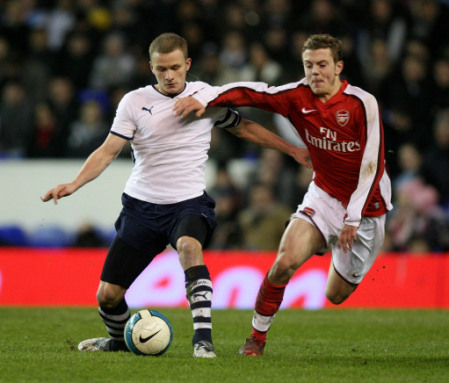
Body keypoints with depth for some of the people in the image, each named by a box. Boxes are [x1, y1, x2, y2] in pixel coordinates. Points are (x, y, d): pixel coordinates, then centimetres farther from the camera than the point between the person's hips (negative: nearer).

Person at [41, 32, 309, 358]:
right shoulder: (135, 102, 1)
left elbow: (244, 128, 18)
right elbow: (108, 151, -3)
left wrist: (293, 150, 18)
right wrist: (74, 184, -18)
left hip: (189, 202, -1)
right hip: (141, 205, 1)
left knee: (189, 245, -38)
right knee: (108, 295, -1)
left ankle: (203, 337, -39)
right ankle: (119, 339, 33)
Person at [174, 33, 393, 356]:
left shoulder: (362, 104, -17)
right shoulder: (298, 97, -7)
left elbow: (372, 164, -16)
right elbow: (252, 93, -11)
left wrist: (353, 218, -18)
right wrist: (205, 97, -28)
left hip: (366, 205, -2)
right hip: (324, 195, 3)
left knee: (336, 296, 4)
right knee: (285, 262, -21)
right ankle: (258, 335, -4)